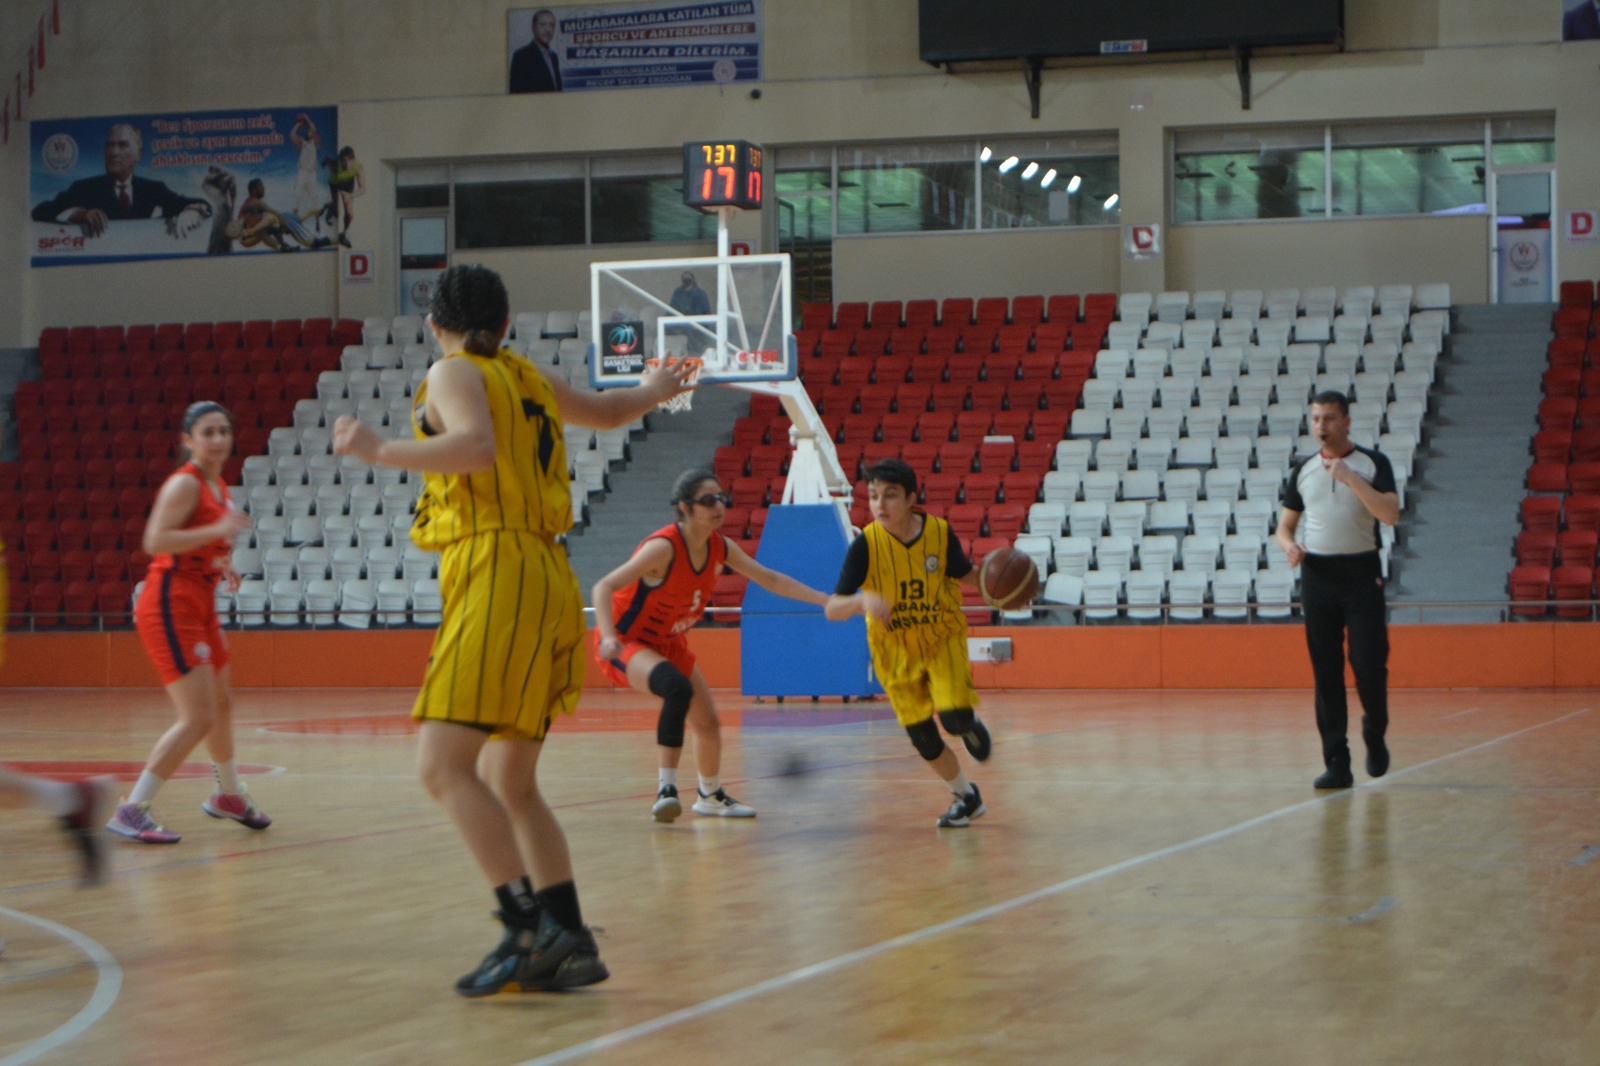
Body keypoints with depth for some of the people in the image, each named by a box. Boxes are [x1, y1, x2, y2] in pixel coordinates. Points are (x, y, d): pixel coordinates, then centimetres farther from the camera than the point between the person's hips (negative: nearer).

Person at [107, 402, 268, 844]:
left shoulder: (218, 487, 14)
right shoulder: (184, 483, -13)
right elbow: (155, 540, -28)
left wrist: (223, 565, 11)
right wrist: (217, 530, -34)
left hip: (199, 608, 10)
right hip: (170, 607, -10)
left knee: (221, 706, 24)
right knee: (198, 719, -16)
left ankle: (229, 796, 45)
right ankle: (131, 811, -12)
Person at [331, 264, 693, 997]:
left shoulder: (451, 374, 0)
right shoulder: (527, 379, 21)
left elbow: (478, 446, -21)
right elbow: (606, 411, 40)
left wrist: (381, 453, -16)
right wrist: (657, 389, 60)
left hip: (495, 575, -8)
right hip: (547, 575, 8)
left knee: (444, 766, -15)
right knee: (510, 785, 13)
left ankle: (530, 929, -24)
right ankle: (569, 943, 11)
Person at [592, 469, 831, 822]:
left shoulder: (720, 548, -8)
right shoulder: (664, 547, -29)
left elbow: (768, 578, 5)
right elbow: (603, 588, -34)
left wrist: (822, 599, -1)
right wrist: (608, 637, -50)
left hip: (669, 643, 8)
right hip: (626, 643, -8)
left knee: (708, 723, 13)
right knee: (678, 688, -36)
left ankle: (710, 796, 39)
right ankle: (666, 789, -31)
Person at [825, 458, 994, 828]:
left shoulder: (939, 532, -16)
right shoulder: (866, 544, -21)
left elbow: (965, 574, 5)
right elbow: (832, 610, -25)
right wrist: (862, 601, -46)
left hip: (943, 638, 0)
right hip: (895, 649, 0)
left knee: (954, 717, -20)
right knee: (923, 738, 5)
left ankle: (971, 724, 20)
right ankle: (966, 797, 31)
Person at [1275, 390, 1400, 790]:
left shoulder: (1372, 464, 1)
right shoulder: (1303, 471, 11)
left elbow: (1391, 514, -13)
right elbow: (1285, 525, 17)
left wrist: (1351, 479, -19)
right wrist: (1289, 546, -5)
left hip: (1362, 575, -3)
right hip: (1317, 575, 3)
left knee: (1369, 664, -8)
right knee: (1326, 673, 0)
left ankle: (1375, 732, 22)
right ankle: (1336, 763, 2)